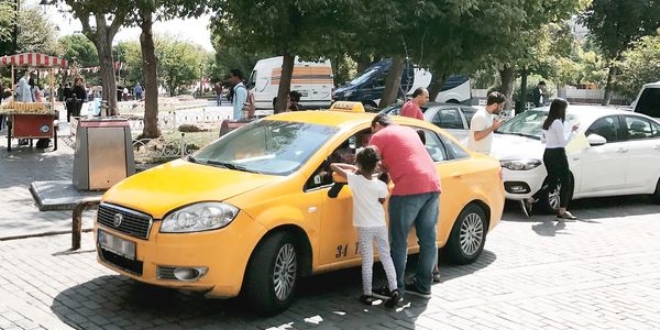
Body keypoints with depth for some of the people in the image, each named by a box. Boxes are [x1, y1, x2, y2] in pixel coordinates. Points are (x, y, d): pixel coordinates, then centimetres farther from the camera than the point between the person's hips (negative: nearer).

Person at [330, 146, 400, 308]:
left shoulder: (354, 179, -12)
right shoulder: (381, 185, -5)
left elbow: (333, 166, -9)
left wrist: (351, 167, 3)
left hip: (364, 227, -2)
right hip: (380, 225, 2)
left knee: (367, 261, 4)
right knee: (386, 257, 9)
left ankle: (367, 294, 7)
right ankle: (394, 290, 1)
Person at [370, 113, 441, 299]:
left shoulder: (380, 136, 6)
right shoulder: (409, 131, 27)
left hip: (409, 188, -7)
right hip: (433, 185, 7)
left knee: (399, 242, 2)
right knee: (428, 239, 12)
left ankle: (396, 288, 6)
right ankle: (423, 286, 20)